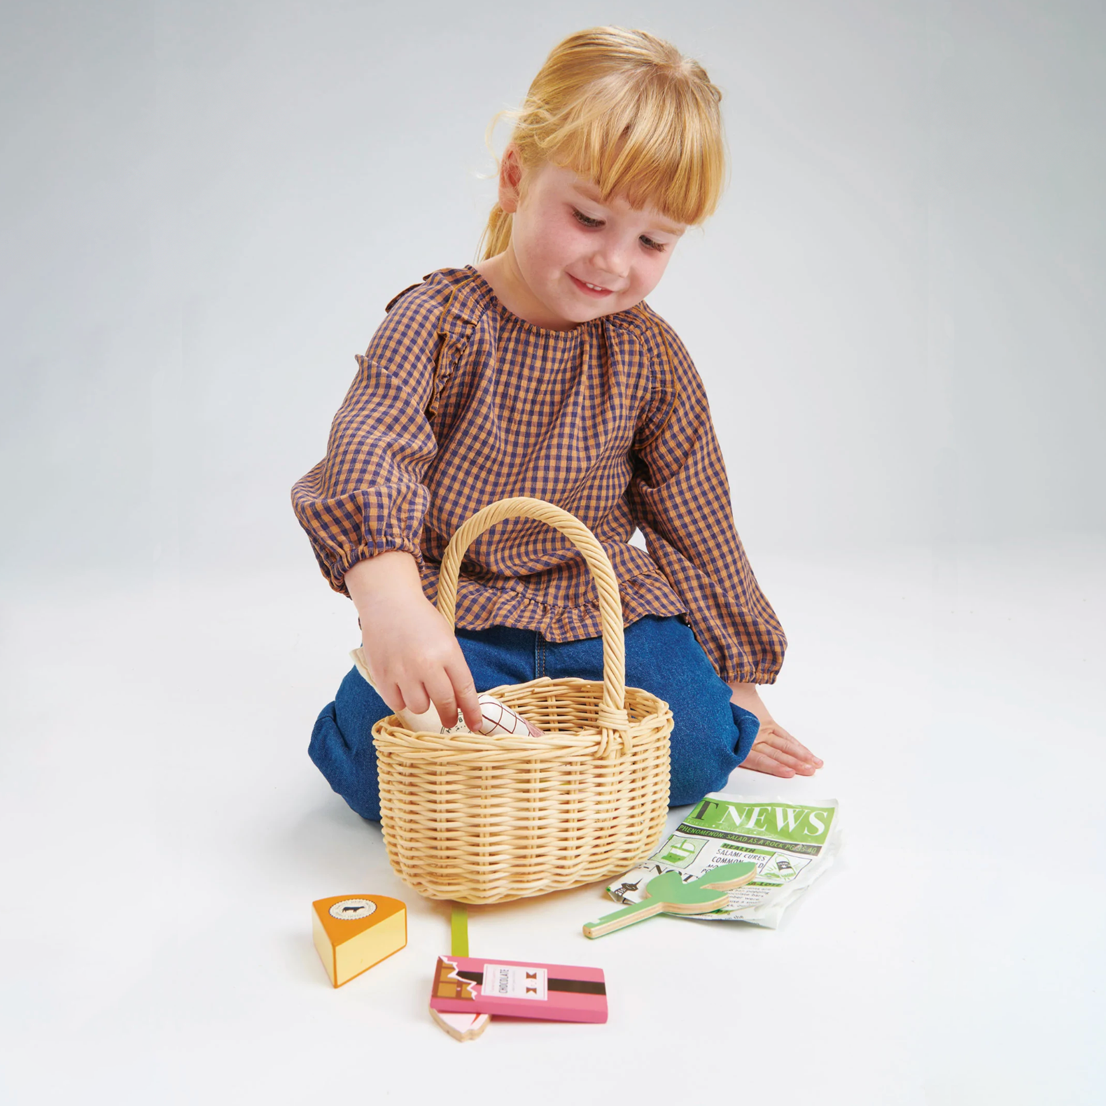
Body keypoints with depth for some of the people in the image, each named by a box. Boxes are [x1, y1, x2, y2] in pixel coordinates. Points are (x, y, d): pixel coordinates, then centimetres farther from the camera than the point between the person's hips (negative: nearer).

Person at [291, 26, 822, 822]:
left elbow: (695, 525, 8)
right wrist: (391, 594, -48)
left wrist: (737, 680, 10)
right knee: (386, 768, -24)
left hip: (606, 613, 3)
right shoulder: (437, 320, -10)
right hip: (456, 615, -2)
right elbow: (368, 452, -28)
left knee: (693, 749, -19)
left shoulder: (651, 357, 0)